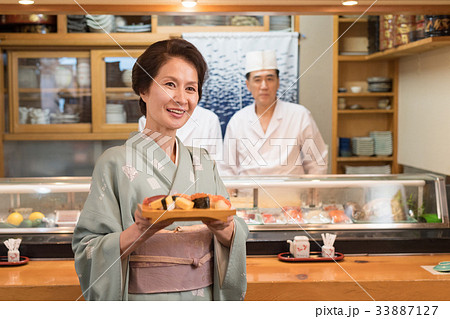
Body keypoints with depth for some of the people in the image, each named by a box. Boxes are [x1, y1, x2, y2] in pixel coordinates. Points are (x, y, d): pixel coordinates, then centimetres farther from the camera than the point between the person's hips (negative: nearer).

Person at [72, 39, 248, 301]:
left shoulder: (203, 163, 3)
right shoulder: (116, 162, -10)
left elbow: (236, 236, 1)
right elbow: (87, 249, -13)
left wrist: (222, 227, -20)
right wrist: (142, 231, -29)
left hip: (204, 297, 4)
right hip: (143, 299, -4)